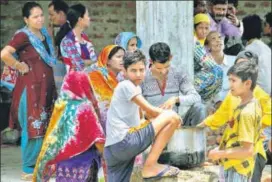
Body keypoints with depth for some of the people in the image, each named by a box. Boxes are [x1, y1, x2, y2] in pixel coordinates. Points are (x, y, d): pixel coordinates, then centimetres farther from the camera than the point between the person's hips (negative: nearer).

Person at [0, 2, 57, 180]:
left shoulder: (44, 34, 9)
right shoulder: (23, 35, -15)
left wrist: (50, 82, 13)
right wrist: (21, 67, -17)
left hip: (46, 87, 8)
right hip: (31, 88, -8)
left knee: (45, 128, 13)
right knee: (33, 128, -3)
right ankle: (29, 169, 5)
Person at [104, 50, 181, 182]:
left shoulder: (135, 88, 27)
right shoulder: (126, 85, -2)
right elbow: (149, 110, -2)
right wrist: (171, 117, 11)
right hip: (123, 142, -10)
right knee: (172, 117, -9)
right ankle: (150, 167, -9)